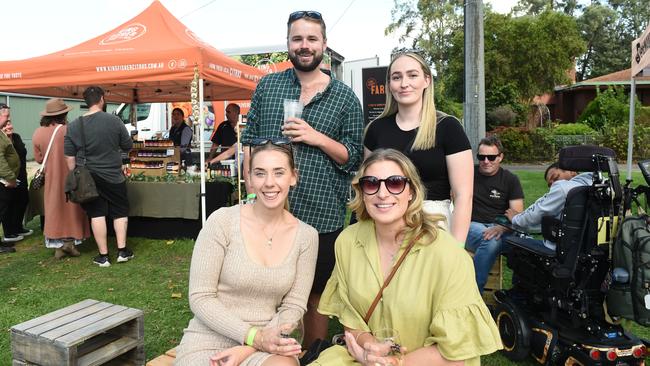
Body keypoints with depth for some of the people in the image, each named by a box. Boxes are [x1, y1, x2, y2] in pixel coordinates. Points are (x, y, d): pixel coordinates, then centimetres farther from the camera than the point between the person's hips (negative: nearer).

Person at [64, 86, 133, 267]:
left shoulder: (74, 126, -3)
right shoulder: (114, 121, -10)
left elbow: (69, 157, -1)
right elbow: (128, 146, 0)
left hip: (89, 178, 2)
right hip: (113, 176, -2)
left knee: (97, 214, 7)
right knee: (120, 212, 13)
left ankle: (103, 256, 13)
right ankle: (122, 251, 14)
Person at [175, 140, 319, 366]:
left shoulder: (306, 236, -3)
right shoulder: (222, 221, -11)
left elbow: (293, 306, -1)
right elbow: (200, 298, -10)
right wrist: (253, 336, -19)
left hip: (265, 344, 3)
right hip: (207, 342, -2)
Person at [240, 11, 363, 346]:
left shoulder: (345, 97, 3)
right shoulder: (267, 86, 9)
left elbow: (354, 157, 2)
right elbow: (248, 141, 8)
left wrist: (317, 137, -14)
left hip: (322, 216, -1)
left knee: (315, 296, 14)